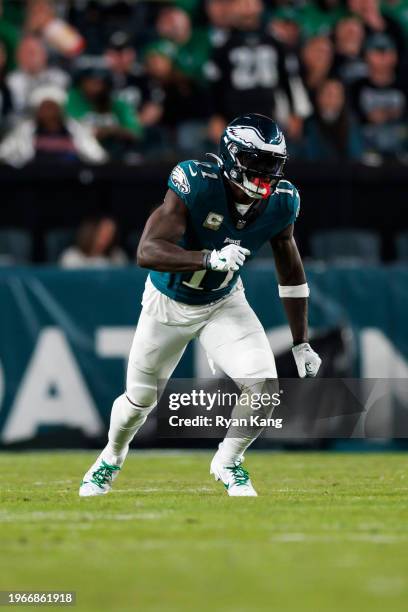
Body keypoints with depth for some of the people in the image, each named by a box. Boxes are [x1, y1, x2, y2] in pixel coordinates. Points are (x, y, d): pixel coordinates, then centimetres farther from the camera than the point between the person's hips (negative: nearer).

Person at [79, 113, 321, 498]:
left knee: (263, 384, -18)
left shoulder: (280, 203, -18)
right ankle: (111, 458, 46)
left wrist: (301, 343, 1)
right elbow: (147, 252, -41)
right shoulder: (196, 185, -33)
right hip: (169, 303, -3)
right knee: (140, 398, 12)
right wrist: (210, 258, -55)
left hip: (224, 304, 3)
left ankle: (227, 463, 9)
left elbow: (291, 272, -1)